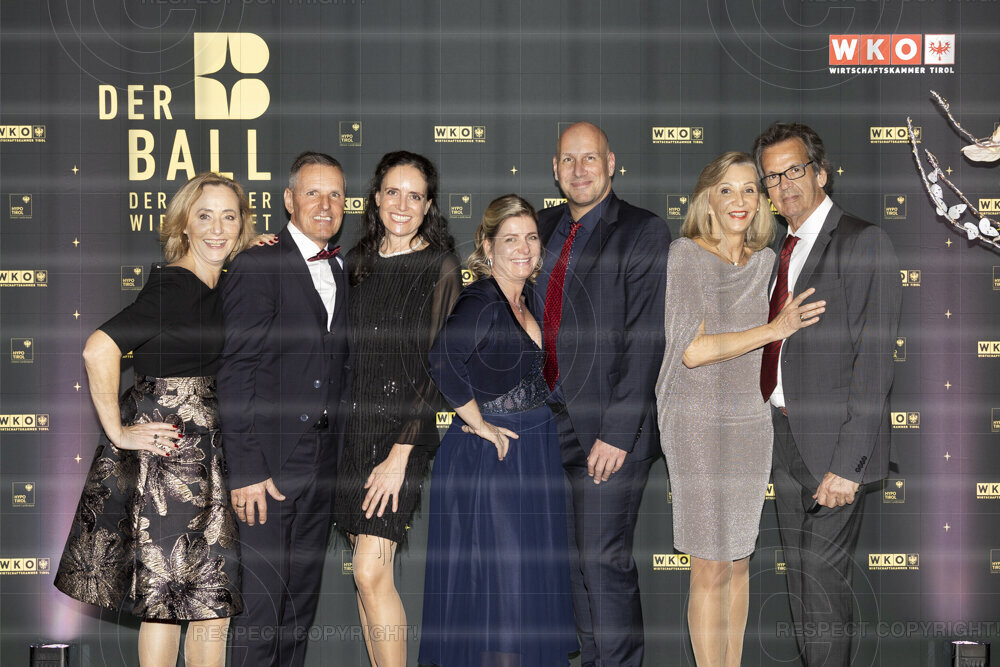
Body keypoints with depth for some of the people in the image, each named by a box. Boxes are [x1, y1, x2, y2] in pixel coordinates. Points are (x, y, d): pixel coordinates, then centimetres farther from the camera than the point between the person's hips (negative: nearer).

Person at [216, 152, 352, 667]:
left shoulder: (338, 272, 15)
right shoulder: (258, 266, -7)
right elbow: (234, 371, -13)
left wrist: (338, 457, 6)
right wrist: (246, 469, -18)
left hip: (321, 466, 7)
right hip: (267, 464, -7)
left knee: (301, 600, 12)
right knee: (259, 600, -6)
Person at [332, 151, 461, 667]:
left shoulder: (439, 266, -5)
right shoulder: (359, 261, 11)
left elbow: (436, 367, -10)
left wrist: (401, 453, -14)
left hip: (401, 429, -5)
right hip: (350, 425, 5)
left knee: (371, 572, -13)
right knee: (366, 571, 8)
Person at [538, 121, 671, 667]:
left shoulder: (644, 233, -8)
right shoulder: (546, 227, 12)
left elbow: (646, 342, -13)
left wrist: (617, 433, -18)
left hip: (610, 426, -6)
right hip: (553, 420, 6)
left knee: (603, 559, -6)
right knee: (576, 559, 11)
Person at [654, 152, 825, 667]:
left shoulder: (765, 261, 9)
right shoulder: (687, 255, -9)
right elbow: (692, 350, -17)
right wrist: (774, 329, -16)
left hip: (751, 421, 6)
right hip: (698, 422, -6)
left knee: (739, 562, 11)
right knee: (711, 569, -5)